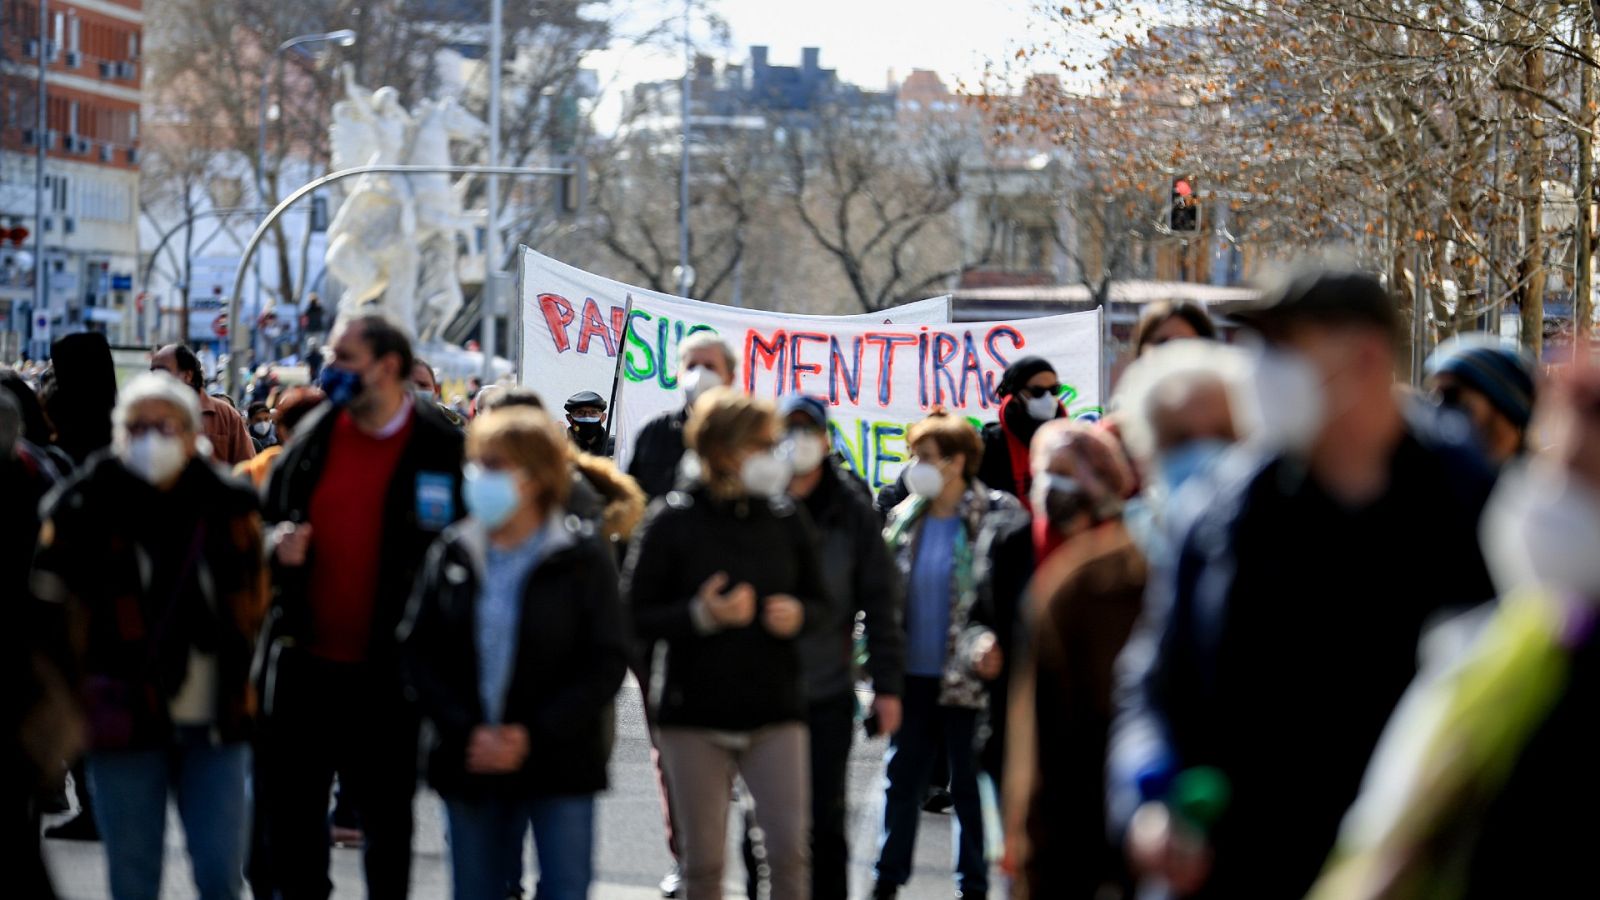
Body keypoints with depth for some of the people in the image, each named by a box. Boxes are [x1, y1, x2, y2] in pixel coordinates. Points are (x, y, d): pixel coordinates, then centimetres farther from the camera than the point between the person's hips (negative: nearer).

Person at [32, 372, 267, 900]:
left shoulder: (229, 506, 3)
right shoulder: (87, 508, -4)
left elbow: (253, 604, 15)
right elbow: (47, 607, -1)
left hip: (217, 719, 2)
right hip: (125, 715, -2)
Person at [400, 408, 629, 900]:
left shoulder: (582, 558, -4)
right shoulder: (452, 554, 4)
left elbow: (607, 661, -6)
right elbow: (418, 651, 3)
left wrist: (534, 736, -14)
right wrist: (465, 731, -10)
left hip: (561, 761, -3)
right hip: (470, 763, 3)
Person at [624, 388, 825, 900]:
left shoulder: (784, 517, 3)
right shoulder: (672, 521, -5)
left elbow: (819, 599, 15)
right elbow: (636, 617, -5)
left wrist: (798, 614, -7)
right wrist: (700, 615, -19)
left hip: (774, 707, 2)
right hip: (694, 711, -2)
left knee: (790, 847, -8)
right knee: (702, 858, 5)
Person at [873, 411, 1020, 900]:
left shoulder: (996, 516, -9)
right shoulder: (905, 518, 8)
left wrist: (994, 647, -21)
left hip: (968, 677, -5)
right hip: (914, 676, 5)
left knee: (969, 783, 5)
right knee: (902, 777, 10)